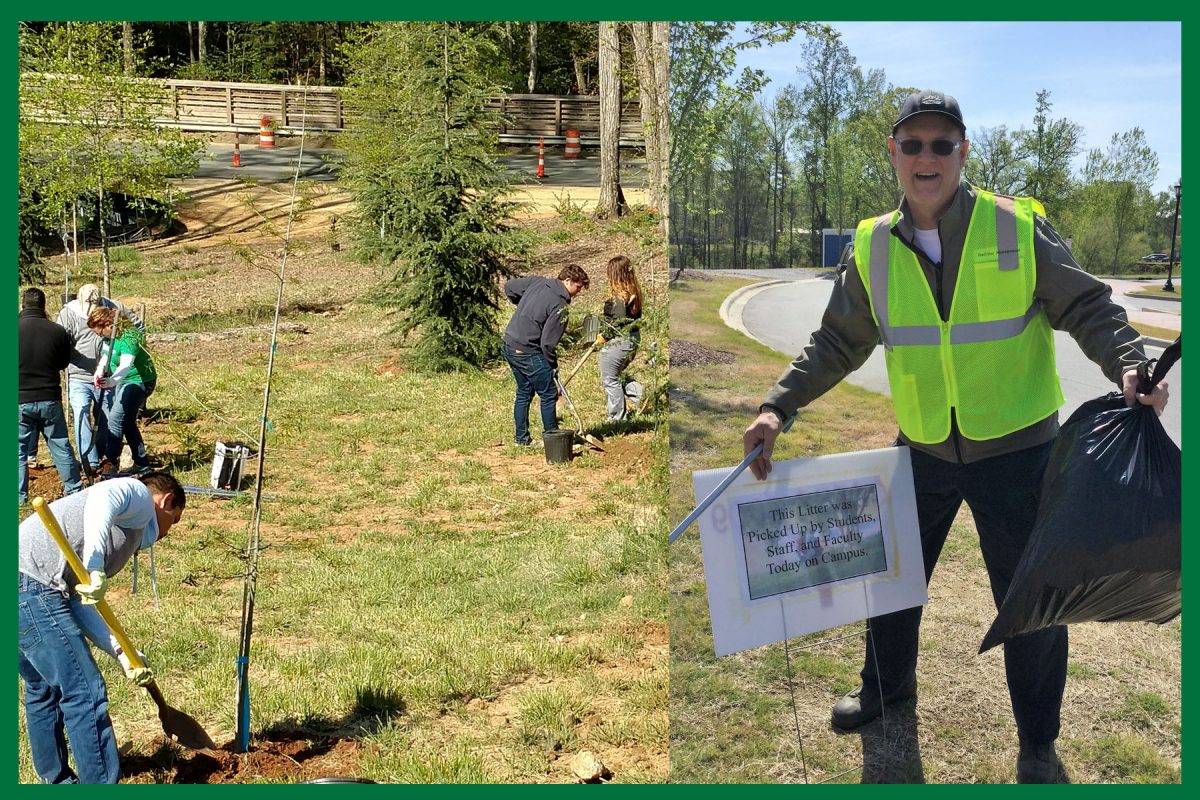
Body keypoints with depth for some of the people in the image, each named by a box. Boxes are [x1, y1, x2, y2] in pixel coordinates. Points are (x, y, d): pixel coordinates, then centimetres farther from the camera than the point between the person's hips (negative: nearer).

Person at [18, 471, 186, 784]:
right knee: (85, 694, -5)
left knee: (44, 689, 25)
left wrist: (121, 653, 10)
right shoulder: (138, 494, 5)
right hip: (30, 585, -10)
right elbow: (104, 495, -21)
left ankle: (57, 781, 40)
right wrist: (95, 567, -30)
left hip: (23, 588, 11)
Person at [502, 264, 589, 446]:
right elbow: (547, 342, -17)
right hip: (528, 352, -9)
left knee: (524, 392, 20)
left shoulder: (536, 281, 2)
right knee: (548, 395, 4)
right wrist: (554, 367, -3)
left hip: (509, 345, 9)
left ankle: (522, 438, 26)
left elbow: (509, 287, 11)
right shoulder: (560, 307, -17)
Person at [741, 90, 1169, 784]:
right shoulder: (874, 246, -1)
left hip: (1017, 448, -3)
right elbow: (837, 344, 6)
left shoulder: (1018, 227, -9)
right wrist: (778, 408, -4)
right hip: (922, 451, 3)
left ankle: (1038, 744, 29)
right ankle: (888, 686, 46)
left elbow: (1087, 308, -5)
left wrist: (1129, 364, -23)